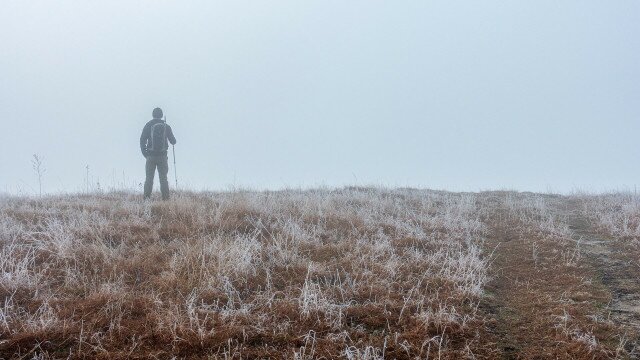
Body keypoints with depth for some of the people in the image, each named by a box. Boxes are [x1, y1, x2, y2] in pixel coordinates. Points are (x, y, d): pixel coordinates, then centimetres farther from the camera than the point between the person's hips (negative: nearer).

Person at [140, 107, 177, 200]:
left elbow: (142, 140, -2)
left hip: (151, 156, -1)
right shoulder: (166, 126, 2)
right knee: (163, 178, 6)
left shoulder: (148, 125, 0)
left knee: (149, 178, 5)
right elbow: (173, 141, 8)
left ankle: (146, 198, 0)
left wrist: (145, 153, 6)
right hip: (162, 156, 1)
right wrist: (173, 141, 32)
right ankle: (165, 198, 2)